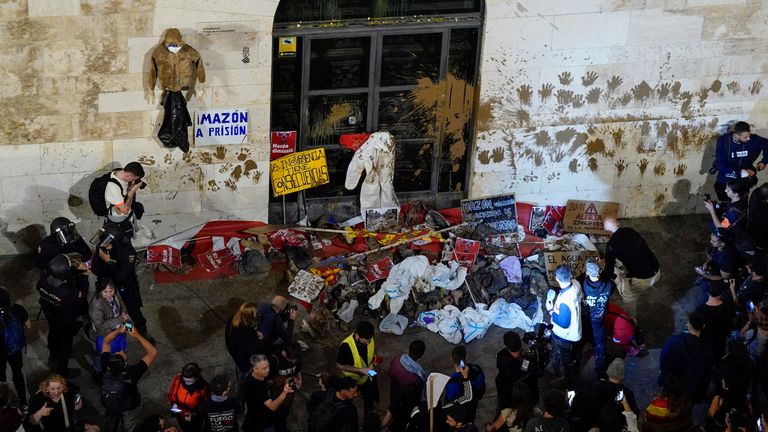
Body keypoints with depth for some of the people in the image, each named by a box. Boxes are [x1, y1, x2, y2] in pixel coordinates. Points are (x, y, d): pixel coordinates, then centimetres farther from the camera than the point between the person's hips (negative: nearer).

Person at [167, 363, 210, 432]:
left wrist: (194, 414, -32)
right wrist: (173, 403, -25)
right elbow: (171, 393, -8)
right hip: (180, 415, 3)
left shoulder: (203, 387, -34)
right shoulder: (178, 379, -27)